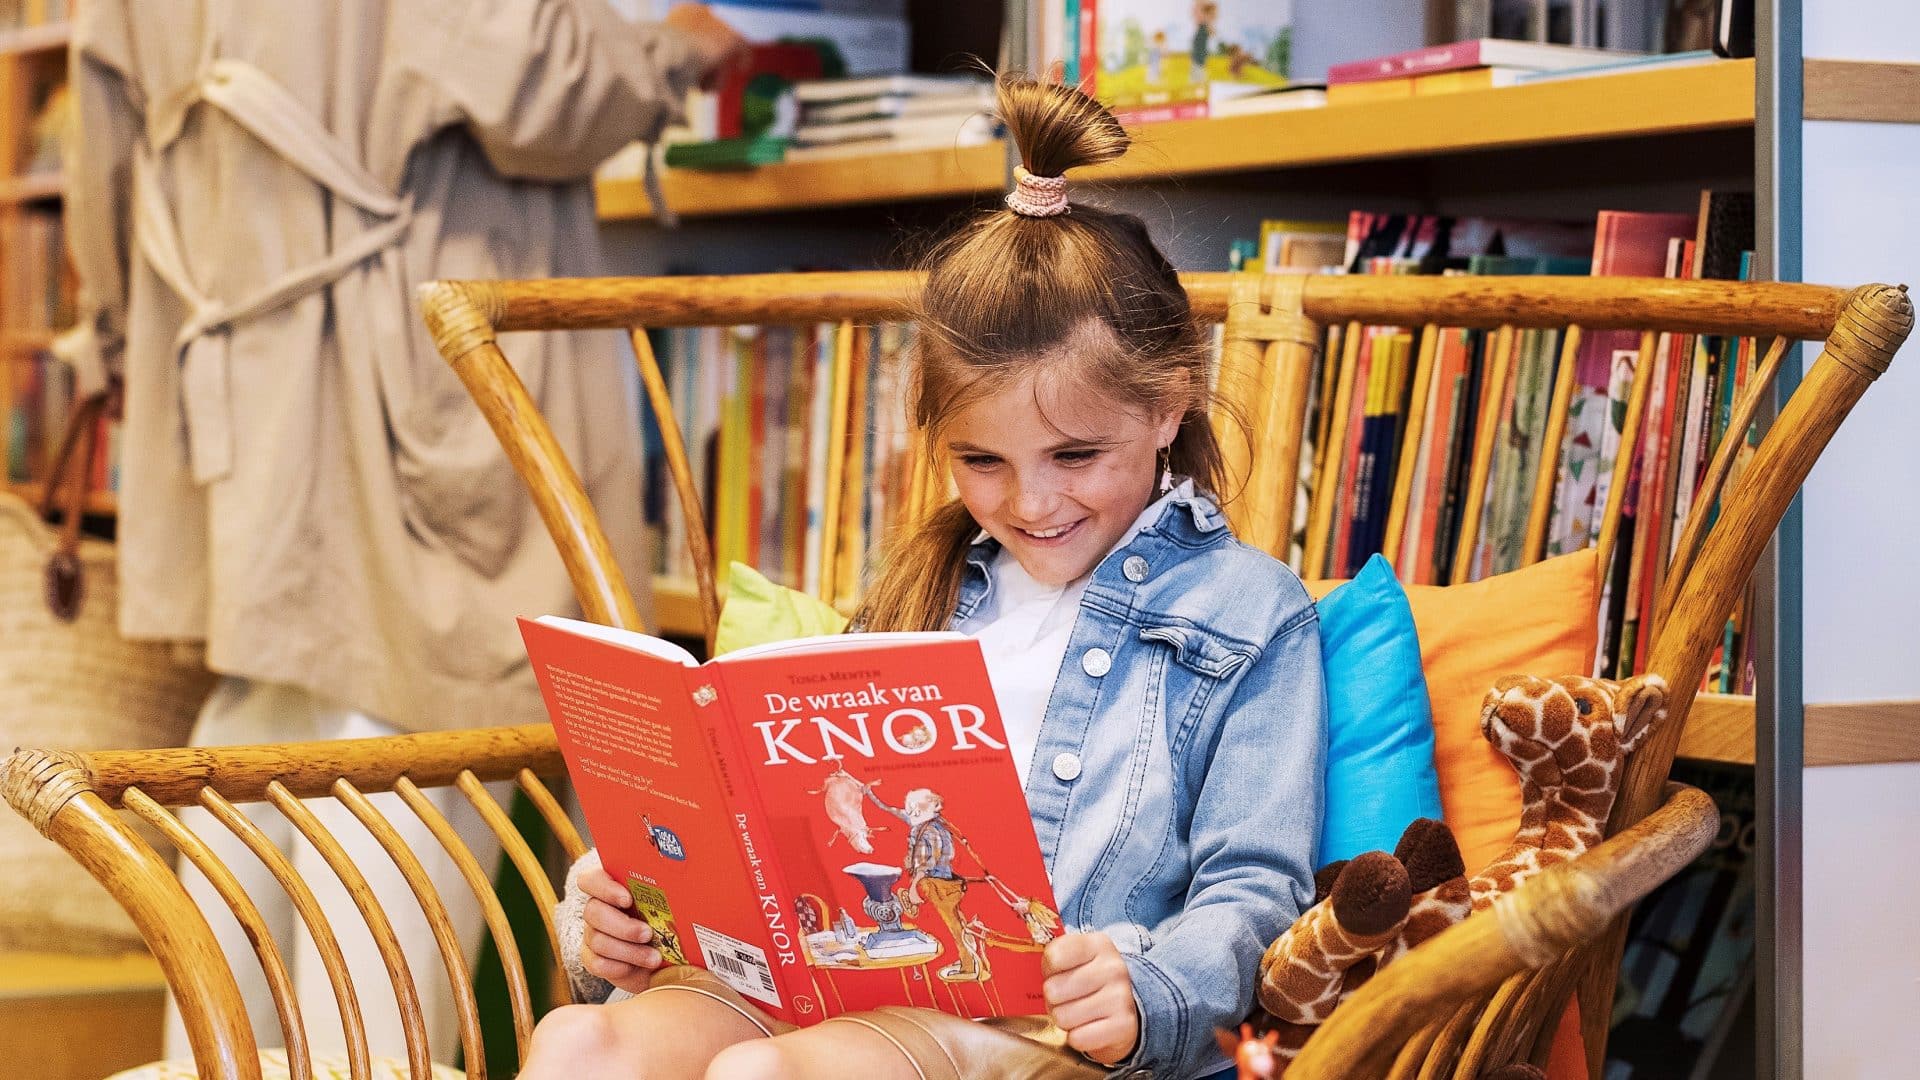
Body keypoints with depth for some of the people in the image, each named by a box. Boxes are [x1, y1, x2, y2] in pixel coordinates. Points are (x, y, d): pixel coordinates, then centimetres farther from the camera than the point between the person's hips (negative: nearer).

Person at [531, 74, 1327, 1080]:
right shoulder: (926, 586, 27)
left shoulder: (1248, 616, 9)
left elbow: (1253, 893, -1)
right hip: (839, 979, 6)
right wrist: (641, 909, 6)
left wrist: (1141, 998, -23)